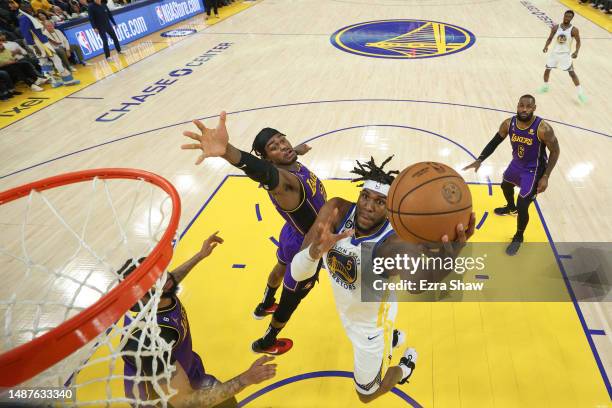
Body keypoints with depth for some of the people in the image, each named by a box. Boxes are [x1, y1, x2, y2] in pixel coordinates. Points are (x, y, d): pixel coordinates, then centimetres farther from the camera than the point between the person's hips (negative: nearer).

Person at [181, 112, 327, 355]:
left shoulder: (291, 164, -11)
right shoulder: (282, 180, -38)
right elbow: (263, 171, -63)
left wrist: (298, 150, 39)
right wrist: (227, 150, -83)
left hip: (295, 236, 10)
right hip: (306, 248, -10)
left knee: (281, 269, 35)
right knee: (291, 299, 14)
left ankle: (264, 307, 67)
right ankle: (266, 343, 42)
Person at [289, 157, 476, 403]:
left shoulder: (392, 243, -39)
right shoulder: (336, 211, -27)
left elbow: (419, 279, -63)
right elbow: (297, 273, -31)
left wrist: (445, 257, -84)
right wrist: (315, 251, -53)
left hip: (371, 324, -5)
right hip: (345, 311, 5)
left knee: (367, 394, 20)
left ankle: (407, 365, 47)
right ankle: (393, 339, 72)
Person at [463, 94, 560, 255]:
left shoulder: (543, 129, -29)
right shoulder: (508, 124, -16)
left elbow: (555, 151, -17)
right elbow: (494, 142, -2)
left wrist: (545, 177, -21)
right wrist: (479, 160, -14)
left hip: (534, 170, -6)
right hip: (517, 163, 6)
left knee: (522, 207, -9)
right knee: (505, 185, 31)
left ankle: (518, 238, 18)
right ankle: (511, 207, 66)